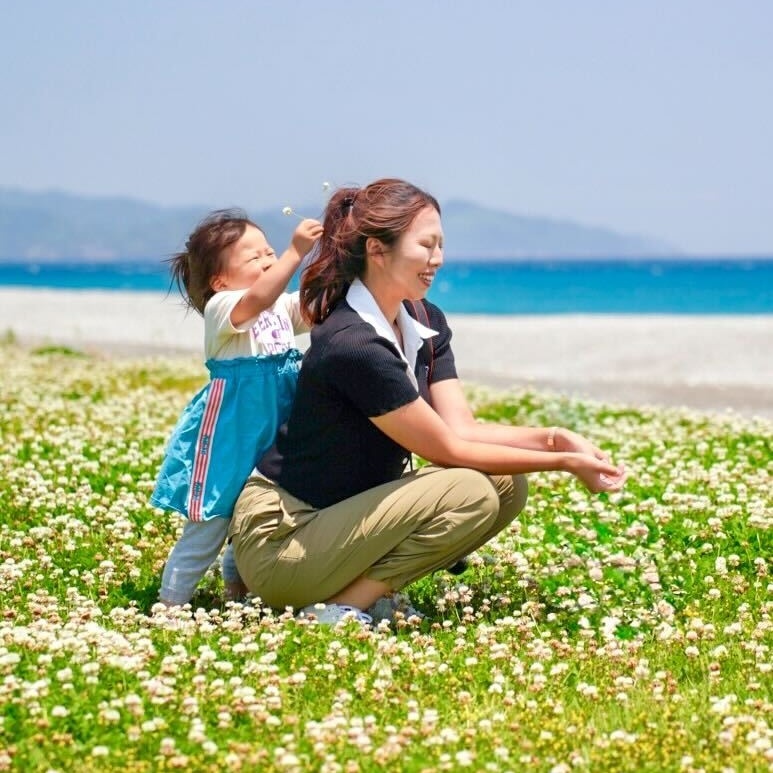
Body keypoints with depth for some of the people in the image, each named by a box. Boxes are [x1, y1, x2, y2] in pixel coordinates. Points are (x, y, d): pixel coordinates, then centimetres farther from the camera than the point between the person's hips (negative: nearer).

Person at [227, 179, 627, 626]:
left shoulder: (425, 324, 4)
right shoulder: (353, 346, -24)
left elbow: (461, 428, -1)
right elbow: (448, 450, -19)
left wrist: (551, 438, -15)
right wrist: (564, 463, -16)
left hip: (345, 513, 9)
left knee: (508, 485, -2)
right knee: (468, 493, -24)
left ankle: (367, 587, 2)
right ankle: (339, 609, -14)